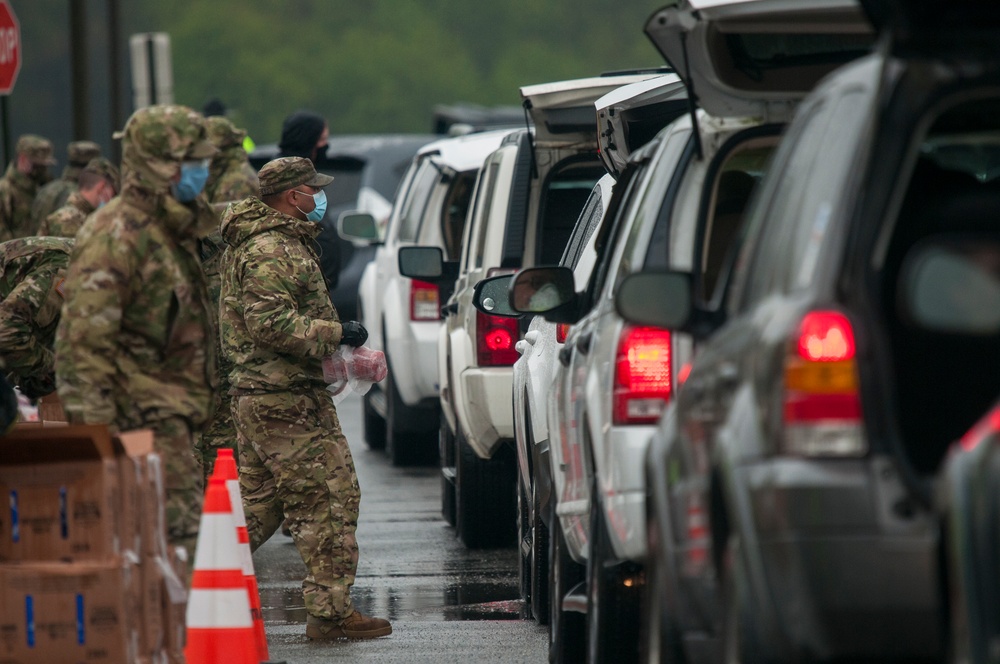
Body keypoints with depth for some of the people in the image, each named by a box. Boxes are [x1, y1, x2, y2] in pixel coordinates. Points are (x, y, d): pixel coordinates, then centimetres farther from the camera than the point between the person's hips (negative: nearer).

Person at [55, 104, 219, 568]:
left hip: (171, 418, 10)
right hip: (143, 419, -10)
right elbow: (83, 340, -21)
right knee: (176, 532, -14)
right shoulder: (116, 238, -16)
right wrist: (92, 429, -24)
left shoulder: (173, 230, 15)